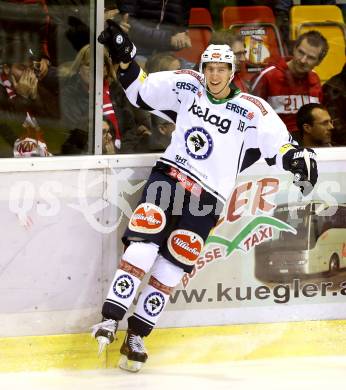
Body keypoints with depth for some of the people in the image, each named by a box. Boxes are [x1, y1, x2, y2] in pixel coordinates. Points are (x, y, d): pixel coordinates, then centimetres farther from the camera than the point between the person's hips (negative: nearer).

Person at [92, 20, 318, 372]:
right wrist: (123, 57, -1)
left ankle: (137, 335, 8)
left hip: (206, 198, -1)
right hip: (167, 175, 1)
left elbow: (280, 145, -7)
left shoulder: (251, 111, -4)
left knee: (170, 270, -2)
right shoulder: (186, 86, 3)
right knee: (142, 246, -18)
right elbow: (140, 91, 10)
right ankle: (110, 319, -18)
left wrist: (298, 158, -27)